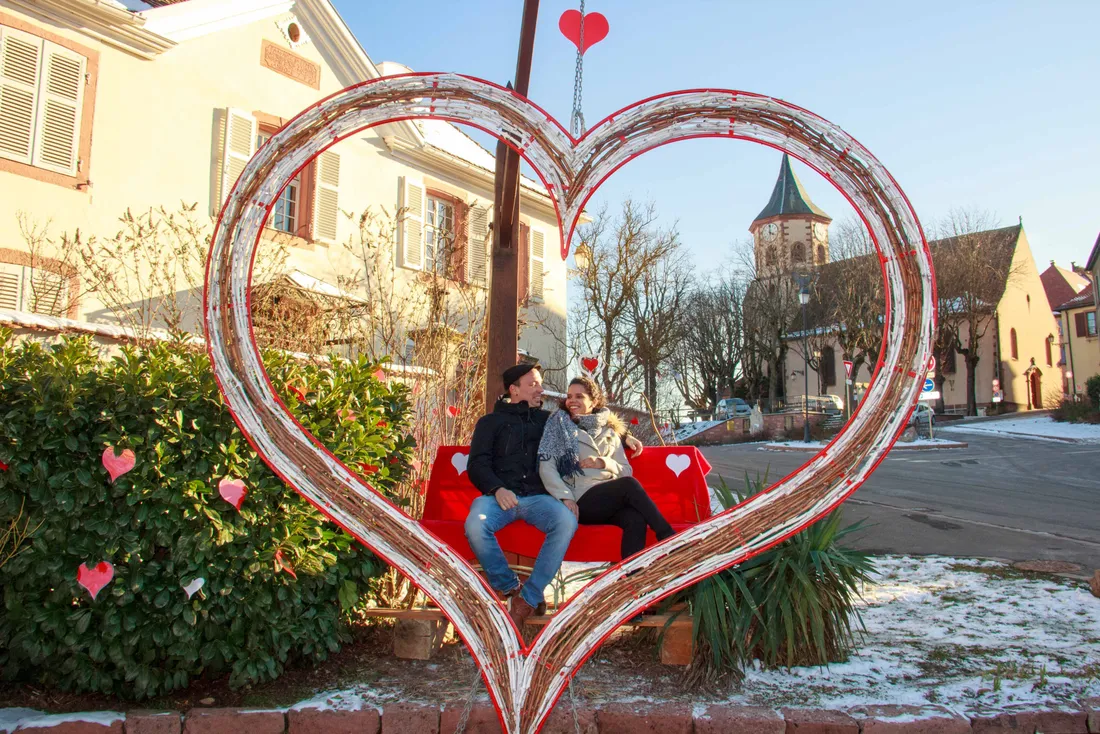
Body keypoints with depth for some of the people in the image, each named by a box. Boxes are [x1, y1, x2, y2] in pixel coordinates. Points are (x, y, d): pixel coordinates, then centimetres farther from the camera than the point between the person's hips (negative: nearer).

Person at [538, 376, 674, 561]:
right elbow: (546, 468, 0)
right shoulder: (559, 426, 13)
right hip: (581, 501, -3)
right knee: (629, 485, -30)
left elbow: (626, 471, 18)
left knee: (636, 519, -32)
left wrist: (603, 463, -3)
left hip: (611, 500, 4)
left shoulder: (609, 432, 24)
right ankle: (669, 538, -24)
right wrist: (566, 497, -15)